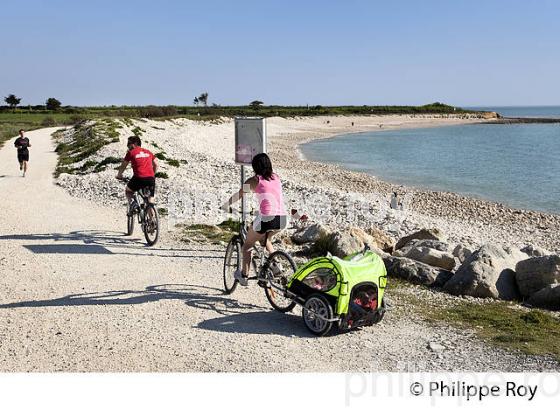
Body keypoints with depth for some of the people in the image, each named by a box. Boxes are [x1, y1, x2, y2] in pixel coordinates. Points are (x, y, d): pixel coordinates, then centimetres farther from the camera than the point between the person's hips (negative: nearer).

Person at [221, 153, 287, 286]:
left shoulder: (254, 180, 2)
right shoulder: (276, 178, 16)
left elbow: (238, 195, 12)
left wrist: (226, 206, 29)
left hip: (266, 218, -5)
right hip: (282, 219, 5)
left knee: (248, 244, 18)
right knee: (265, 238, 34)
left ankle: (244, 275, 20)